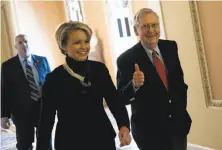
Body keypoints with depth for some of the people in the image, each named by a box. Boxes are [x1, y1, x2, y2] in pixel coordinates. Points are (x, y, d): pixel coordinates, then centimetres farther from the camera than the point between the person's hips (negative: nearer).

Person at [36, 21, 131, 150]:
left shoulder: (100, 69, -3)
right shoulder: (54, 79, -9)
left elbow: (114, 99, -2)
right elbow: (47, 120, -6)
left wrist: (124, 125, -18)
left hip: (103, 138, 3)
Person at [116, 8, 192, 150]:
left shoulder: (171, 47, 0)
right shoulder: (126, 59, -15)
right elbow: (121, 98, -14)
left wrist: (182, 104, 12)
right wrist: (134, 84, -31)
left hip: (177, 123, 4)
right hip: (149, 130, -4)